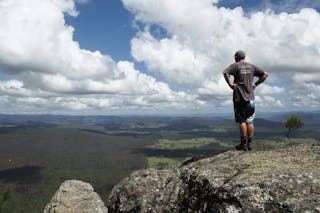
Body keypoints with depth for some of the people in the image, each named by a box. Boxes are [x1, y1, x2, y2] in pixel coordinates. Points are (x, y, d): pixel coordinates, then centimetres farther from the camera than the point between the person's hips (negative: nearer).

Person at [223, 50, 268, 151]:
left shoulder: (235, 65, -3)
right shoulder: (251, 66, 12)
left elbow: (225, 72, -22)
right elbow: (265, 74, 13)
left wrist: (230, 84, -13)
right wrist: (256, 84, 11)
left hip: (239, 97, -4)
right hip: (250, 98, 4)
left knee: (242, 121, -2)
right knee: (250, 121, 7)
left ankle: (243, 144, 0)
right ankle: (249, 143, 10)